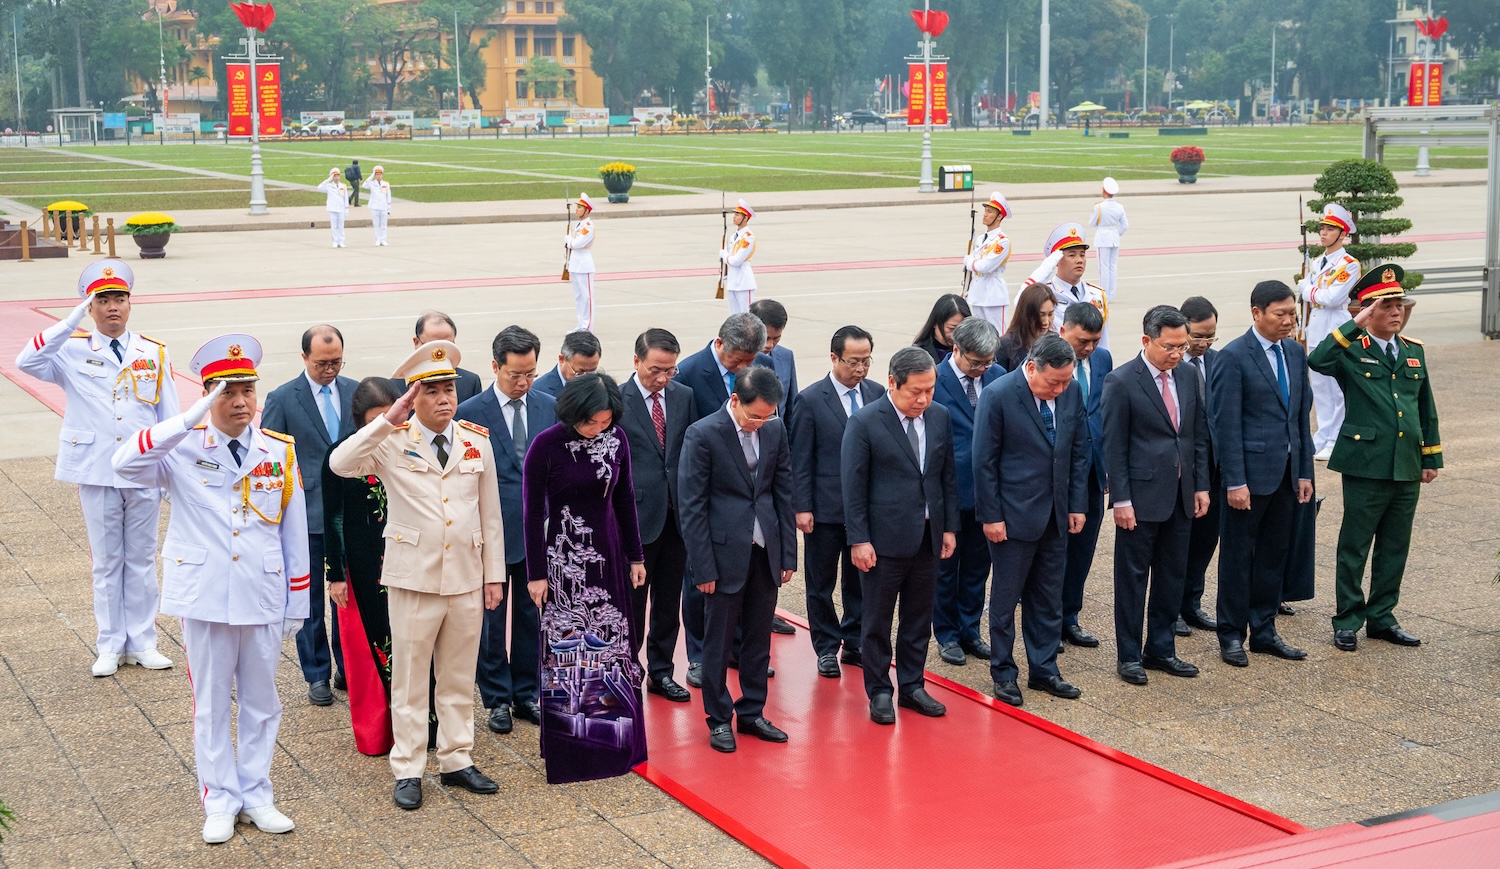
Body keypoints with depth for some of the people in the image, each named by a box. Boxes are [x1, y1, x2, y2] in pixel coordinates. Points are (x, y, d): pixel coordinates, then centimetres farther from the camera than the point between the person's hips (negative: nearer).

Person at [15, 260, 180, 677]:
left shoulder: (155, 354, 4)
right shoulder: (73, 353, -1)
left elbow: (169, 419, 5)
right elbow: (27, 362, -21)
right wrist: (72, 321, -21)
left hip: (144, 474, 1)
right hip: (96, 474, -1)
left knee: (142, 560, 9)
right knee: (106, 562, 8)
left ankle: (142, 642, 19)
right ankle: (110, 646, 17)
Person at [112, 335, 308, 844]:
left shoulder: (280, 452, 0)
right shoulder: (183, 449, -6)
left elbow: (294, 534, 4)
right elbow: (125, 463, -27)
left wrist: (297, 605, 5)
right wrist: (192, 420, -31)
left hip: (264, 600, 2)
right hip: (204, 598, -2)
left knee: (261, 702, 12)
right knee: (211, 703, 9)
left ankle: (255, 795, 26)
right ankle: (219, 802, 21)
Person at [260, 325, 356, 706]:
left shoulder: (356, 392, 4)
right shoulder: (282, 399, -5)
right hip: (307, 514, -2)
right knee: (310, 596, 7)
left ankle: (348, 669, 22)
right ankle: (317, 675, 18)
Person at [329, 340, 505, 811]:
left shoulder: (477, 441, 3)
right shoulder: (392, 443, -6)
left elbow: (491, 514, 8)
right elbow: (340, 463, -25)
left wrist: (494, 574, 7)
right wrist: (388, 421, -27)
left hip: (467, 578, 3)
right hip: (413, 579, -3)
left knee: (459, 679, 14)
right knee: (409, 681, 6)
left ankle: (457, 761, 26)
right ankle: (408, 770, 17)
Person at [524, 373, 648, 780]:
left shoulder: (616, 439, -1)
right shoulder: (546, 446, -13)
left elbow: (625, 500, 8)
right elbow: (533, 512, -8)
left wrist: (635, 557, 10)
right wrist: (536, 573, -7)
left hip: (608, 552, 4)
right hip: (564, 557, -4)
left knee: (612, 642, 9)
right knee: (566, 647, 1)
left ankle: (614, 737, 22)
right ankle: (568, 744, 13)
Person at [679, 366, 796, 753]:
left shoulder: (775, 430, 3)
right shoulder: (702, 434, -12)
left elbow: (783, 493, 10)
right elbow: (692, 506, -10)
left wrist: (788, 554, 7)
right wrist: (703, 567, -12)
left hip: (765, 552, 5)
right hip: (725, 553, -5)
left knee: (759, 639, 13)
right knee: (718, 642, 6)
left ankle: (752, 713, 26)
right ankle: (719, 720, 19)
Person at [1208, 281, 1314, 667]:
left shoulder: (1294, 352, 9)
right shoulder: (1234, 357, -12)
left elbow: (1302, 414, 13)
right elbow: (1226, 424, -14)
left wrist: (1305, 472, 10)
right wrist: (1234, 482, -17)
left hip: (1285, 472, 7)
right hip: (1251, 472, -6)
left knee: (1274, 555, 13)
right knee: (1238, 556, 4)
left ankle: (1264, 631, 24)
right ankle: (1231, 636, 14)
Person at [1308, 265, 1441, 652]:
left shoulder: (1414, 350, 11)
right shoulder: (1351, 351, -6)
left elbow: (1426, 407, 18)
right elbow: (1317, 361, -29)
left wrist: (1432, 456, 15)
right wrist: (1355, 326, -24)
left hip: (1408, 470, 6)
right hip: (1366, 467, -5)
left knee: (1395, 547, 12)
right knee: (1354, 547, 3)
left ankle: (1381, 617, 24)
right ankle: (1347, 621, 13)